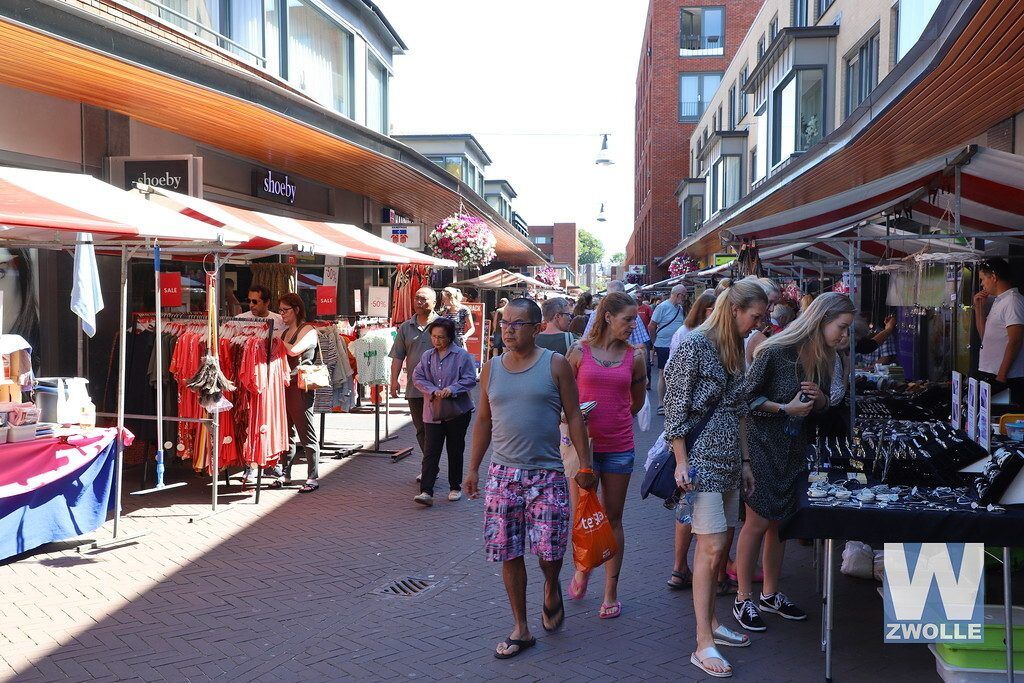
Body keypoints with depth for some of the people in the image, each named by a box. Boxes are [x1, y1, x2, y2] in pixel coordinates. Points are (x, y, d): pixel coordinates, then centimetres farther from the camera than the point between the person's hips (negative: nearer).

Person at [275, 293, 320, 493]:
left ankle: (313, 478, 2)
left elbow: (294, 350, -21)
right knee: (286, 433, 13)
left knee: (306, 435, -3)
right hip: (283, 384, 8)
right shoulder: (284, 331, 18)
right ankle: (285, 474, 21)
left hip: (300, 386, -7)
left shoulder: (308, 331, -5)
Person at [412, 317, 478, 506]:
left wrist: (452, 389, -21)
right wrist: (434, 391, -12)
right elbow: (417, 377, 3)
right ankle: (426, 492, -7)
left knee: (455, 451, 10)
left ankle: (455, 487, 25)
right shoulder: (427, 356, 6)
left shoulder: (462, 355, -5)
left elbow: (470, 379, -7)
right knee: (431, 451, -4)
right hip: (433, 411, 2)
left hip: (458, 411, -2)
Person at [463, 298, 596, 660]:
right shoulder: (491, 368, 7)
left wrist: (585, 465, -3)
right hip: (503, 474, 3)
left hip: (546, 473, -3)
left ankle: (551, 589, 30)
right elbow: (483, 421, 14)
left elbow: (574, 416, 0)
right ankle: (521, 630, 19)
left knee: (549, 550, -5)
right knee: (509, 554, 5)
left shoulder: (555, 365, -2)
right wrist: (473, 469, 12)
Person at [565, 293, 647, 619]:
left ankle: (611, 593, 20)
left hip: (619, 448, 2)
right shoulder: (579, 351, -2)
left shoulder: (635, 356, 3)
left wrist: (613, 419, 12)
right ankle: (582, 567, 34)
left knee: (613, 519, 9)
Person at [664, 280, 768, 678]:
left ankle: (710, 621, 26)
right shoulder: (695, 344, -11)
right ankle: (704, 645, -2)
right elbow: (675, 406, -14)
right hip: (700, 460, -8)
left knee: (719, 547, 12)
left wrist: (745, 461, 18)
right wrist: (682, 462, -17)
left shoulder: (736, 350, 13)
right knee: (712, 547, -9)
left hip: (729, 461, 8)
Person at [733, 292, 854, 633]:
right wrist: (785, 409, -21)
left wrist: (820, 398, -7)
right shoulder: (776, 352, -19)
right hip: (763, 447, -7)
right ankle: (743, 599, 12)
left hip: (795, 450, 7)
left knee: (780, 522, 14)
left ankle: (770, 594, 28)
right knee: (758, 522, -1)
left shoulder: (825, 357, 4)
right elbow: (747, 397, -16)